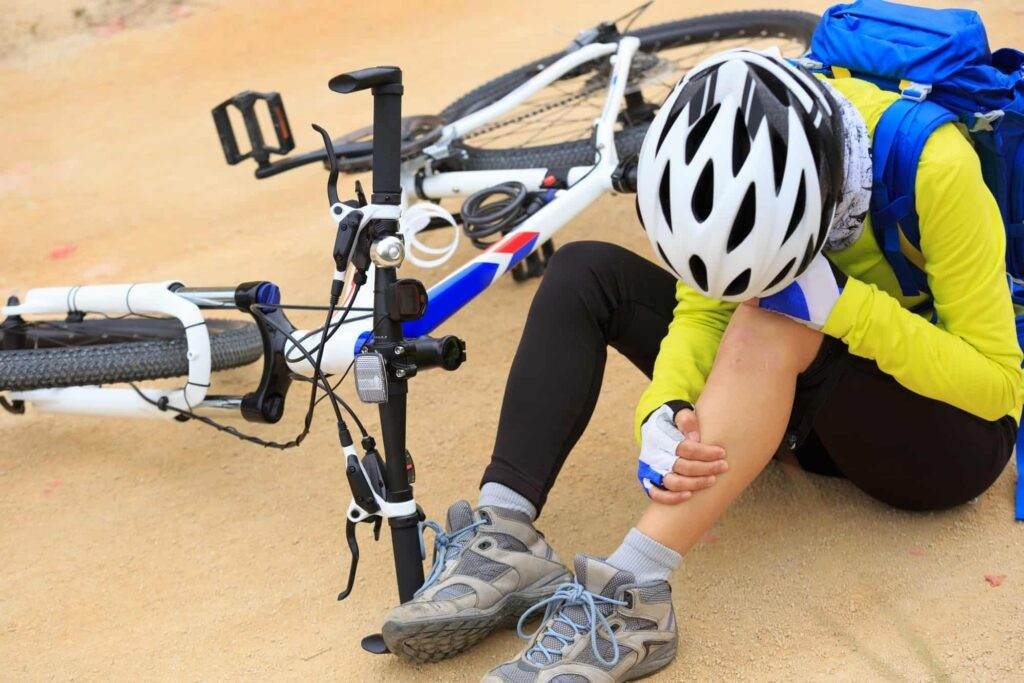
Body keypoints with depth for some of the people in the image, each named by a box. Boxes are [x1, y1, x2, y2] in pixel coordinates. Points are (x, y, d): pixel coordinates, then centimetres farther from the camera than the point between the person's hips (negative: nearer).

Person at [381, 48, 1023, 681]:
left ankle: (627, 596, -38)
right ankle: (505, 541, -24)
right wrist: (663, 412, -34)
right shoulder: (727, 140, -18)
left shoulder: (934, 167, -30)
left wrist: (839, 302, -36)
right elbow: (702, 310, -13)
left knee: (774, 319, -35)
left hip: (951, 435, -5)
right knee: (584, 273, -11)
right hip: (817, 404, 5)